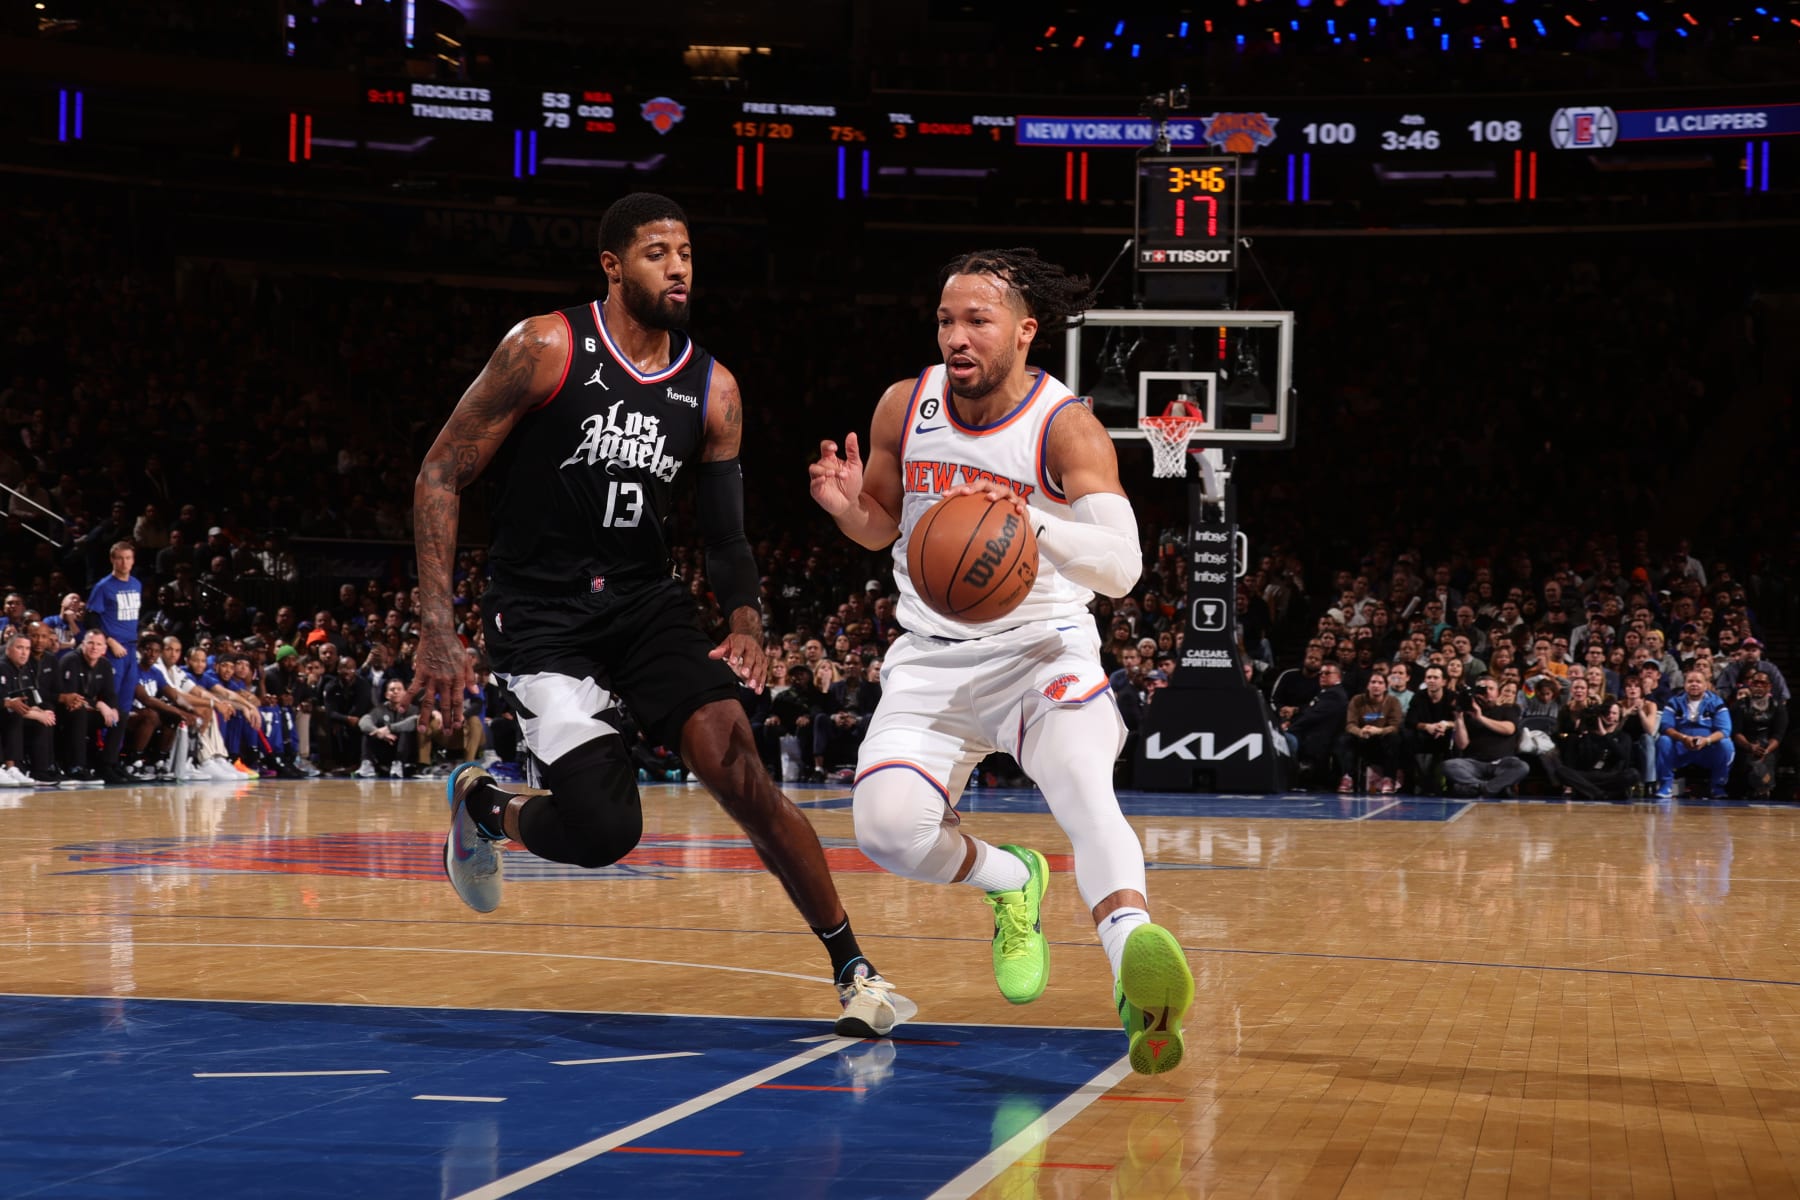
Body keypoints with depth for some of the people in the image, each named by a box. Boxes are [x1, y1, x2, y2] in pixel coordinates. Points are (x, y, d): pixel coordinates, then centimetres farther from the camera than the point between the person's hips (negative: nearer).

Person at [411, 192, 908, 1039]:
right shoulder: (547, 349, -12)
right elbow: (441, 475, -10)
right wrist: (438, 628, -17)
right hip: (540, 613, -4)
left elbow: (725, 535, 9)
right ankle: (479, 802, 19)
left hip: (645, 601, 4)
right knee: (603, 829, -15)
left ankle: (852, 968, -6)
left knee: (739, 771, -15)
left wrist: (745, 627, -12)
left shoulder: (712, 389, 2)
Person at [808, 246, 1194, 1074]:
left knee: (1084, 786, -33)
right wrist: (845, 507, -8)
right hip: (933, 657, 4)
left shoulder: (1066, 428, -13)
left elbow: (1121, 566, -23)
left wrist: (1035, 523, -41)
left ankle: (1133, 958, -55)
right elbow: (881, 525, 17)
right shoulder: (904, 407, 0)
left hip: (1044, 649, -4)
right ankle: (1008, 882, 13)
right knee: (886, 827, -19)